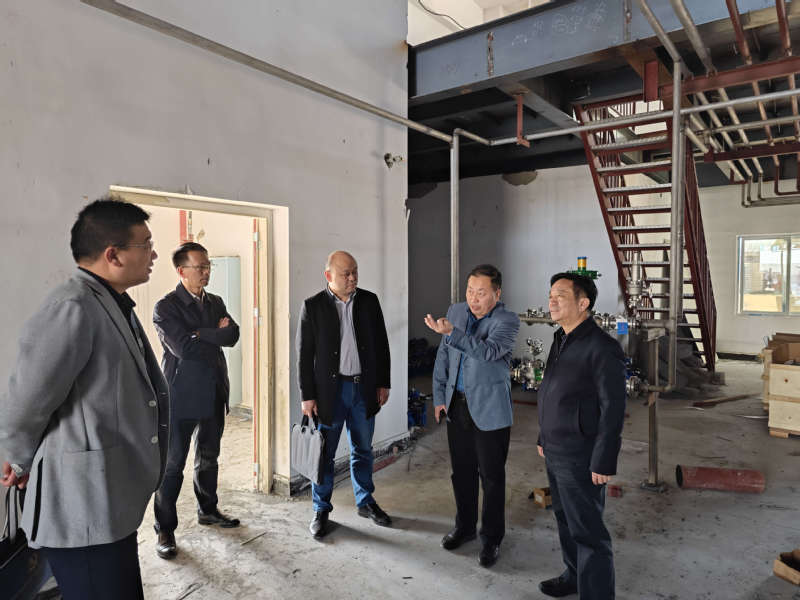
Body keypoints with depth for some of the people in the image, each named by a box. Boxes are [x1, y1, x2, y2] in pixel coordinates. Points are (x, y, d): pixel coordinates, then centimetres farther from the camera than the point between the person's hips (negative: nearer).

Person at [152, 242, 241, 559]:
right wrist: (216, 334, -11)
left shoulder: (216, 302, 9)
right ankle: (164, 529, 16)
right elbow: (183, 347, -21)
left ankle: (208, 510, 37)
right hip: (182, 396, -6)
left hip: (214, 395, 6)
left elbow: (233, 334, -5)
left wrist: (200, 333, -17)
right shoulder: (165, 307, -10)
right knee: (173, 464, 3)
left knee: (209, 457, 19)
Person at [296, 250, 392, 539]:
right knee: (324, 453, 8)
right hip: (329, 389, -3)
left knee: (363, 450, 17)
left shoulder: (369, 301, 2)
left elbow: (381, 344, 7)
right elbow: (304, 354, -6)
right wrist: (307, 396, -8)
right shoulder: (313, 306, -6)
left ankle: (365, 502, 35)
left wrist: (383, 383, 4)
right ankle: (321, 510, 26)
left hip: (364, 388, 3)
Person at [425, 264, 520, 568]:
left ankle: (492, 537, 23)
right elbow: (443, 357, 9)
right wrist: (440, 396, 6)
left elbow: (488, 351, -31)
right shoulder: (456, 311, 4)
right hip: (457, 405, 5)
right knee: (461, 470, 16)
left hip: (489, 409, -5)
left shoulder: (507, 321, -12)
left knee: (492, 475, 6)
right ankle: (464, 526, 35)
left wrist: (450, 333, -40)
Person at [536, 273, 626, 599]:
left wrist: (603, 463, -18)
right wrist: (544, 438, 17)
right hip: (555, 453, 9)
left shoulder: (602, 348, -18)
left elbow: (613, 409, -19)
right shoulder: (560, 340, 9)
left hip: (580, 459, -9)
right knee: (565, 520, 23)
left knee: (587, 531, 3)